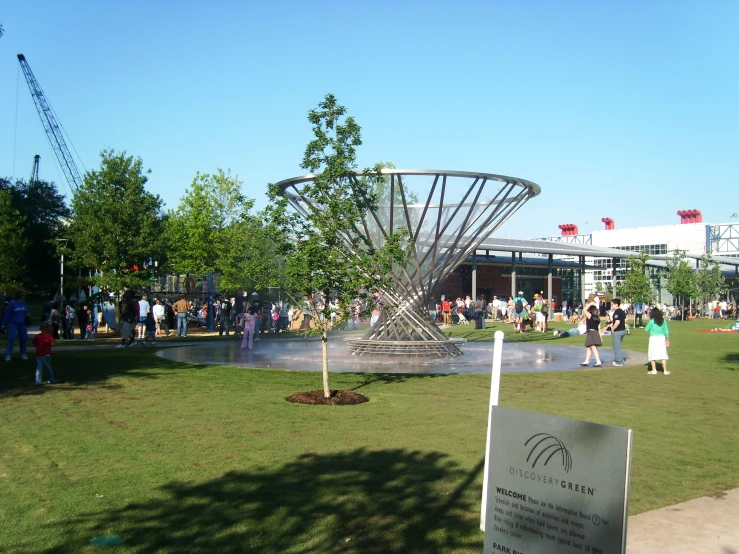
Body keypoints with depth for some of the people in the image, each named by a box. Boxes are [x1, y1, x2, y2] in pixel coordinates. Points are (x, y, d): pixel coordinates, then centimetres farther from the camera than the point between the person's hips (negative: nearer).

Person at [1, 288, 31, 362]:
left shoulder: (23, 302, 2)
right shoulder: (12, 303, -11)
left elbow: (26, 310, 19)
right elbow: (6, 314, -8)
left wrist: (28, 314, -5)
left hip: (22, 324, 5)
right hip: (13, 323, -5)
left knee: (24, 339, 7)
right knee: (11, 338, -11)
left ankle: (23, 354, 20)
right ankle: (8, 355, -9)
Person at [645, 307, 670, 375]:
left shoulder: (652, 321, -6)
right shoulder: (663, 320, 5)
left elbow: (646, 329, 2)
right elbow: (666, 331, 7)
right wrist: (667, 339, 14)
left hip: (653, 338, -3)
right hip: (662, 338, 3)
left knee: (652, 355, 6)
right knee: (663, 355, 6)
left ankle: (654, 370, 5)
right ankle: (665, 370, 7)